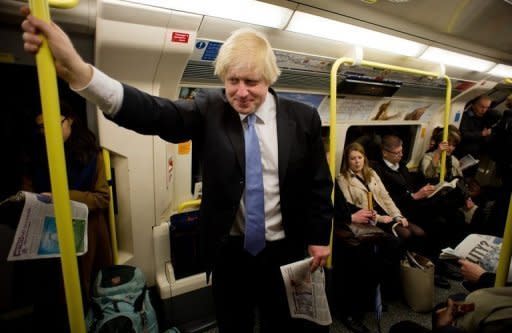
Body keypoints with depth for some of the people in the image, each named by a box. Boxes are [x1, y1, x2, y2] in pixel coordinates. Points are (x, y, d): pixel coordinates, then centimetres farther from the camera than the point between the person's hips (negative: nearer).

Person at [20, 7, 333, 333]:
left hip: (284, 251, 0)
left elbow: (319, 185, -1)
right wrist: (75, 69, -38)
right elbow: (154, 112, -25)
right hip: (229, 249, 1)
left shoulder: (303, 118, -7)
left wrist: (319, 238, 2)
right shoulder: (210, 109, -9)